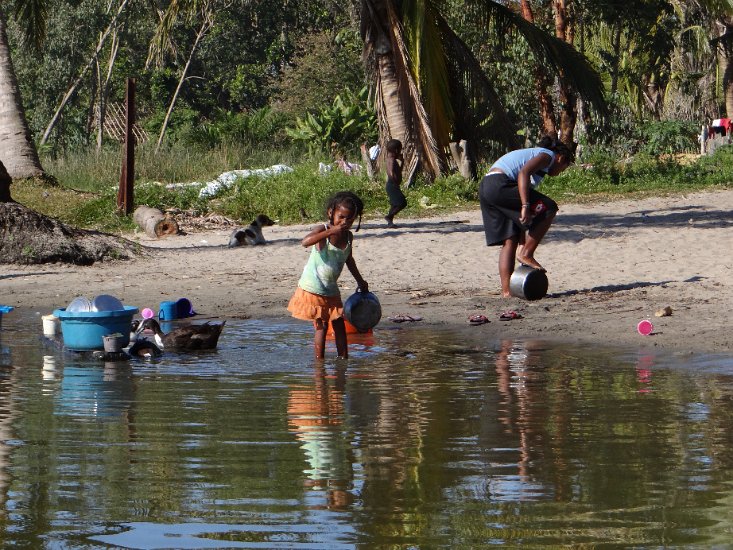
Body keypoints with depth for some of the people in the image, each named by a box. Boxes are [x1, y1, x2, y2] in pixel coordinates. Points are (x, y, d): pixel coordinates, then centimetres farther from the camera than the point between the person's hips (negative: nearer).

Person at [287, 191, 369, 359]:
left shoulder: (348, 236, 2)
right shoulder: (323, 230, -17)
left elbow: (348, 259, 21)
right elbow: (305, 242, -39)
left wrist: (360, 281, 30)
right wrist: (330, 232, -44)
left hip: (331, 290, 6)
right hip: (312, 288, -6)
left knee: (339, 324, 7)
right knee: (321, 326, -4)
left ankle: (343, 358, 14)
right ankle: (319, 361, 2)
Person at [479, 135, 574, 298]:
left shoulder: (532, 153, 34)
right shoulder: (548, 155, 5)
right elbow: (523, 173, -15)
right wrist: (525, 206, -24)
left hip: (485, 188, 10)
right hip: (500, 185, -10)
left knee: (509, 240, 11)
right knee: (549, 208, -2)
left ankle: (506, 290, 8)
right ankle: (525, 254, -2)